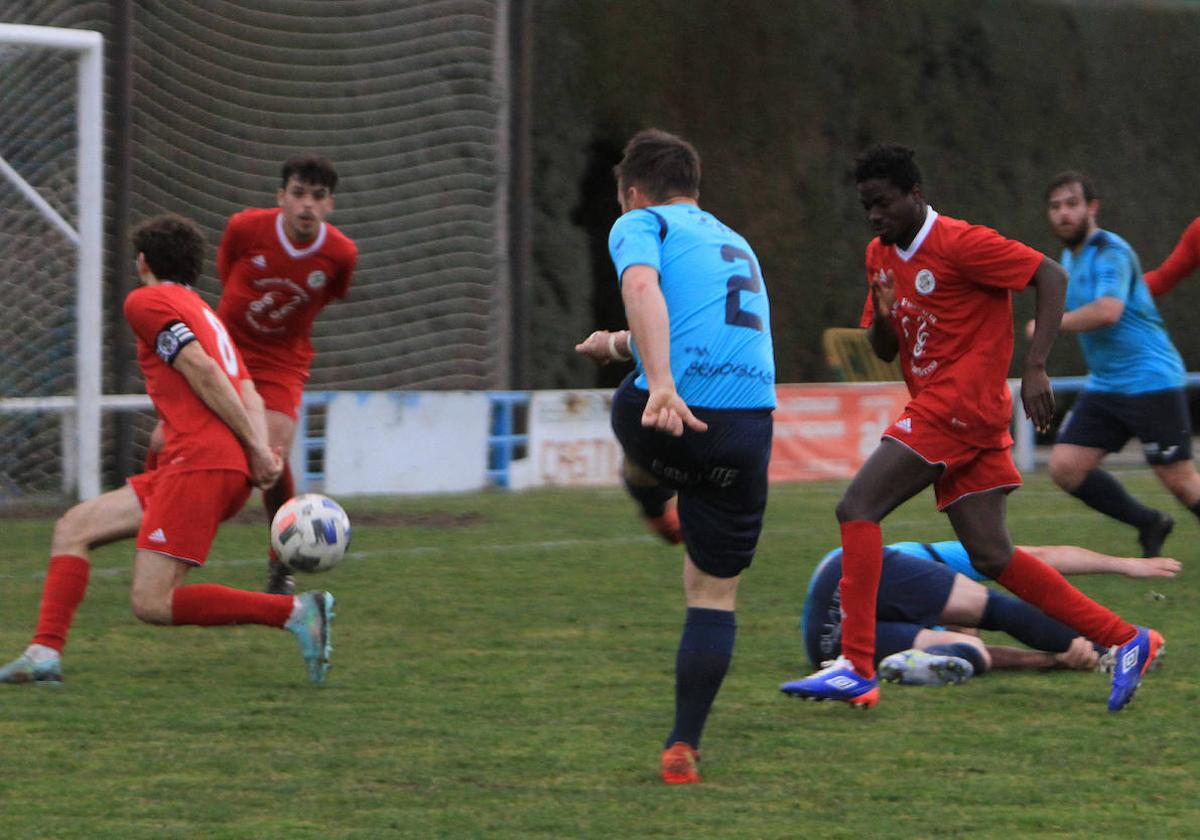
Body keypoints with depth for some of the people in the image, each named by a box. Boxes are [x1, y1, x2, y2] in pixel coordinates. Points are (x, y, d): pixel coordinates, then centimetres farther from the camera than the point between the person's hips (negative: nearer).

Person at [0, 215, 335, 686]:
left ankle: (294, 611, -18)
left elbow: (202, 370, -11)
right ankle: (45, 653, 2)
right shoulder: (204, 314, 29)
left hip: (199, 464, -9)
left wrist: (256, 448, -11)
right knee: (73, 527, 12)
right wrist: (261, 452, 0)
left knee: (151, 603, -13)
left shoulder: (145, 301, 1)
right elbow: (249, 395, 16)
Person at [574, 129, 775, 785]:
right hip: (748, 426, 5)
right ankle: (683, 748, 7)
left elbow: (643, 288, -14)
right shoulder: (737, 244, 31)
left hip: (669, 414, -5)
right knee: (715, 594, 12)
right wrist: (618, 344, 61)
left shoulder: (642, 224, 9)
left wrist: (661, 383, -27)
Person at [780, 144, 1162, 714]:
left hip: (962, 405, -9)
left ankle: (855, 667, -18)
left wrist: (1034, 368, -20)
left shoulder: (960, 244, -10)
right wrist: (883, 317, -3)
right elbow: (883, 350, 21)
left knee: (858, 509, -15)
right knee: (991, 557, 4)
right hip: (935, 407, 9)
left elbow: (1051, 276, -13)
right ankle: (1126, 640, 8)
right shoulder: (881, 255, 16)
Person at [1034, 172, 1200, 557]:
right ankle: (1150, 525, 12)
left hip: (1149, 379, -9)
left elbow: (1107, 310, -32)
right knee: (1065, 466, -4)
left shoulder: (1110, 252, -15)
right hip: (1104, 385, 9)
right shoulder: (1069, 257, 13)